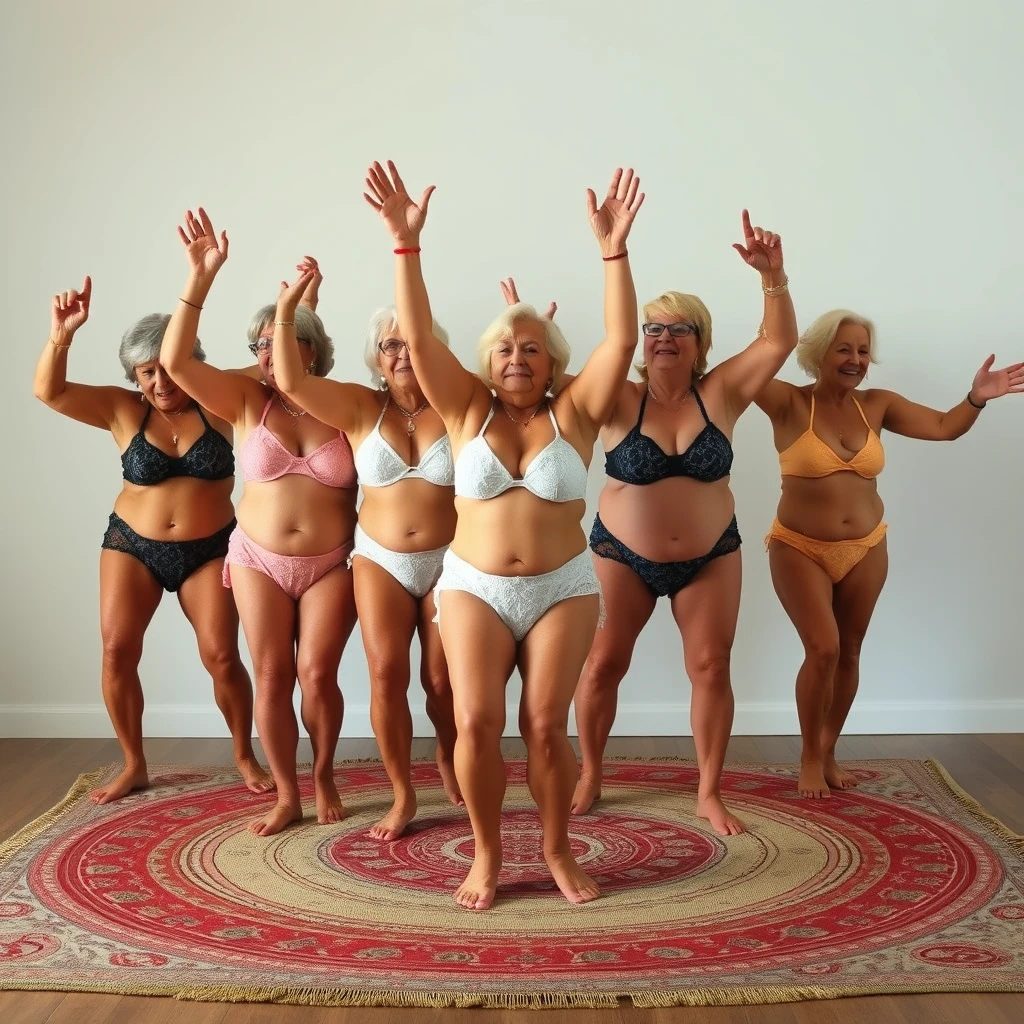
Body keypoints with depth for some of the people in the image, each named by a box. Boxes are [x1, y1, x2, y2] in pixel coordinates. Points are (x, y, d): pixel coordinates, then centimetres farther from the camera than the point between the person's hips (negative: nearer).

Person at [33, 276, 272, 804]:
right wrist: (62, 333, -30)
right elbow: (49, 391, -14)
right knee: (116, 651, -7)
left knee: (221, 655, -6)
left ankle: (245, 757, 15)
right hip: (132, 545, 1)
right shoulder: (122, 410, -5)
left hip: (208, 550, -1)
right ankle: (134, 765, 10)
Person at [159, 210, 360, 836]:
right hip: (259, 561, 1)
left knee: (317, 676, -2)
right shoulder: (246, 400, -4)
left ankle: (324, 776, 23)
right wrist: (201, 276, -26)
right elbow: (175, 361, -18)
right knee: (272, 677, 2)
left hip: (331, 565, -1)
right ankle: (287, 795, 16)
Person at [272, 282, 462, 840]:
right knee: (386, 675, -7)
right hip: (380, 561, 1)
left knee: (443, 679, 6)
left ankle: (449, 759, 37)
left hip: (448, 562, 0)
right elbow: (291, 382, -14)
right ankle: (402, 794, 7)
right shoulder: (360, 407, -3)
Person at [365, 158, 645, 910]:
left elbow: (623, 342, -13)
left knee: (546, 724, -1)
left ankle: (558, 850, 19)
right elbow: (419, 337, -9)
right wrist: (407, 243, -20)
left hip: (562, 589, 0)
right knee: (476, 720, -8)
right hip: (473, 587, 1)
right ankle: (486, 851, 12)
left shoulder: (574, 413, -1)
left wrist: (614, 250, -23)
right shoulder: (469, 410, 1)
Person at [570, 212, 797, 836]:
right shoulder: (620, 402, -10)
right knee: (603, 664, 4)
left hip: (710, 556, 1)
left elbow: (780, 341, -15)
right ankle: (590, 775, 25)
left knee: (712, 668, 4)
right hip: (623, 555, -1)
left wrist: (773, 274, -30)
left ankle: (710, 793, 18)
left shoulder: (721, 394, -8)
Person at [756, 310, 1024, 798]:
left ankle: (828, 752, 28)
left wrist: (976, 397, -15)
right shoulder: (790, 403, -12)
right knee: (822, 650, -12)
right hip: (799, 550, -4)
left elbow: (944, 427, 5)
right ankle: (809, 757, 9)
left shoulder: (877, 405, 1)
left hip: (866, 551, 4)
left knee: (848, 653, 10)